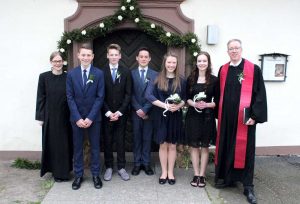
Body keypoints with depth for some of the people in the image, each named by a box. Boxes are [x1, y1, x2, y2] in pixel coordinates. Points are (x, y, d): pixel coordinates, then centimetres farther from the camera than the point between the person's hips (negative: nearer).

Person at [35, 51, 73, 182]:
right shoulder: (44, 77, -2)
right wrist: (40, 117, -5)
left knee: (65, 143, 8)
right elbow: (40, 98, -2)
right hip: (50, 116, -1)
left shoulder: (68, 77, 1)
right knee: (52, 144, 7)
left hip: (65, 116, 1)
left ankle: (65, 171, 23)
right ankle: (56, 172, 20)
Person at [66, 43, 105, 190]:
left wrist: (90, 117, -12)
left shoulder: (99, 73, -3)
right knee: (77, 147, 10)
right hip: (76, 117, 1)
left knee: (95, 146, 8)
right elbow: (70, 97, -2)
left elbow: (100, 97, -6)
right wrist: (78, 118, -10)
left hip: (94, 117, -1)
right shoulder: (71, 74, 1)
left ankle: (96, 175, 21)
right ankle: (78, 175, 23)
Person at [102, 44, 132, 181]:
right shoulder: (101, 72, 0)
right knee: (107, 141, 7)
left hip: (121, 113, 1)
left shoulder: (126, 72, 3)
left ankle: (121, 167, 17)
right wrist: (108, 112, -10)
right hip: (106, 113, 0)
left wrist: (119, 112, -9)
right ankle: (109, 167, 19)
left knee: (121, 140, 7)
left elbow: (128, 94, -1)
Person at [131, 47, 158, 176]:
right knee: (136, 138, 7)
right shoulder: (131, 73, 4)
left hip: (149, 112, 0)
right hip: (136, 111, 0)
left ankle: (146, 163, 17)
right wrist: (138, 109, -10)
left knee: (147, 138, 7)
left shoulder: (155, 75, 3)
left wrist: (145, 110, -11)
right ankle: (137, 163, 16)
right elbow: (131, 94, -1)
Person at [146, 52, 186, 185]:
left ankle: (170, 172, 20)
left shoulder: (181, 81, 2)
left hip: (175, 117, 1)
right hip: (161, 116, -1)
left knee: (172, 145, 9)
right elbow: (149, 95, -11)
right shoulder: (158, 79, -2)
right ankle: (164, 172, 20)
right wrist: (165, 105, -20)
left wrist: (178, 106, -16)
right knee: (163, 145, 7)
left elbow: (184, 99, 6)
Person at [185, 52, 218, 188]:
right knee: (194, 145, 5)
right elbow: (186, 98, 7)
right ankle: (196, 174, 17)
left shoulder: (214, 80, -1)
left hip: (207, 116, -1)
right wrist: (194, 104, -12)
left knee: (205, 146, 7)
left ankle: (202, 175, 18)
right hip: (193, 116, 1)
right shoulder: (191, 79, 5)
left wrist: (207, 105, -17)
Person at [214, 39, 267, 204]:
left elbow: (260, 94, -6)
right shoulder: (223, 70, 9)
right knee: (225, 147, 11)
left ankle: (248, 187, 13)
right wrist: (219, 113, 10)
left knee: (244, 149, 2)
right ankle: (226, 177, 28)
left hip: (244, 118, -4)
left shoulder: (253, 69, -4)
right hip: (226, 116, 4)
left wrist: (255, 115, -13)